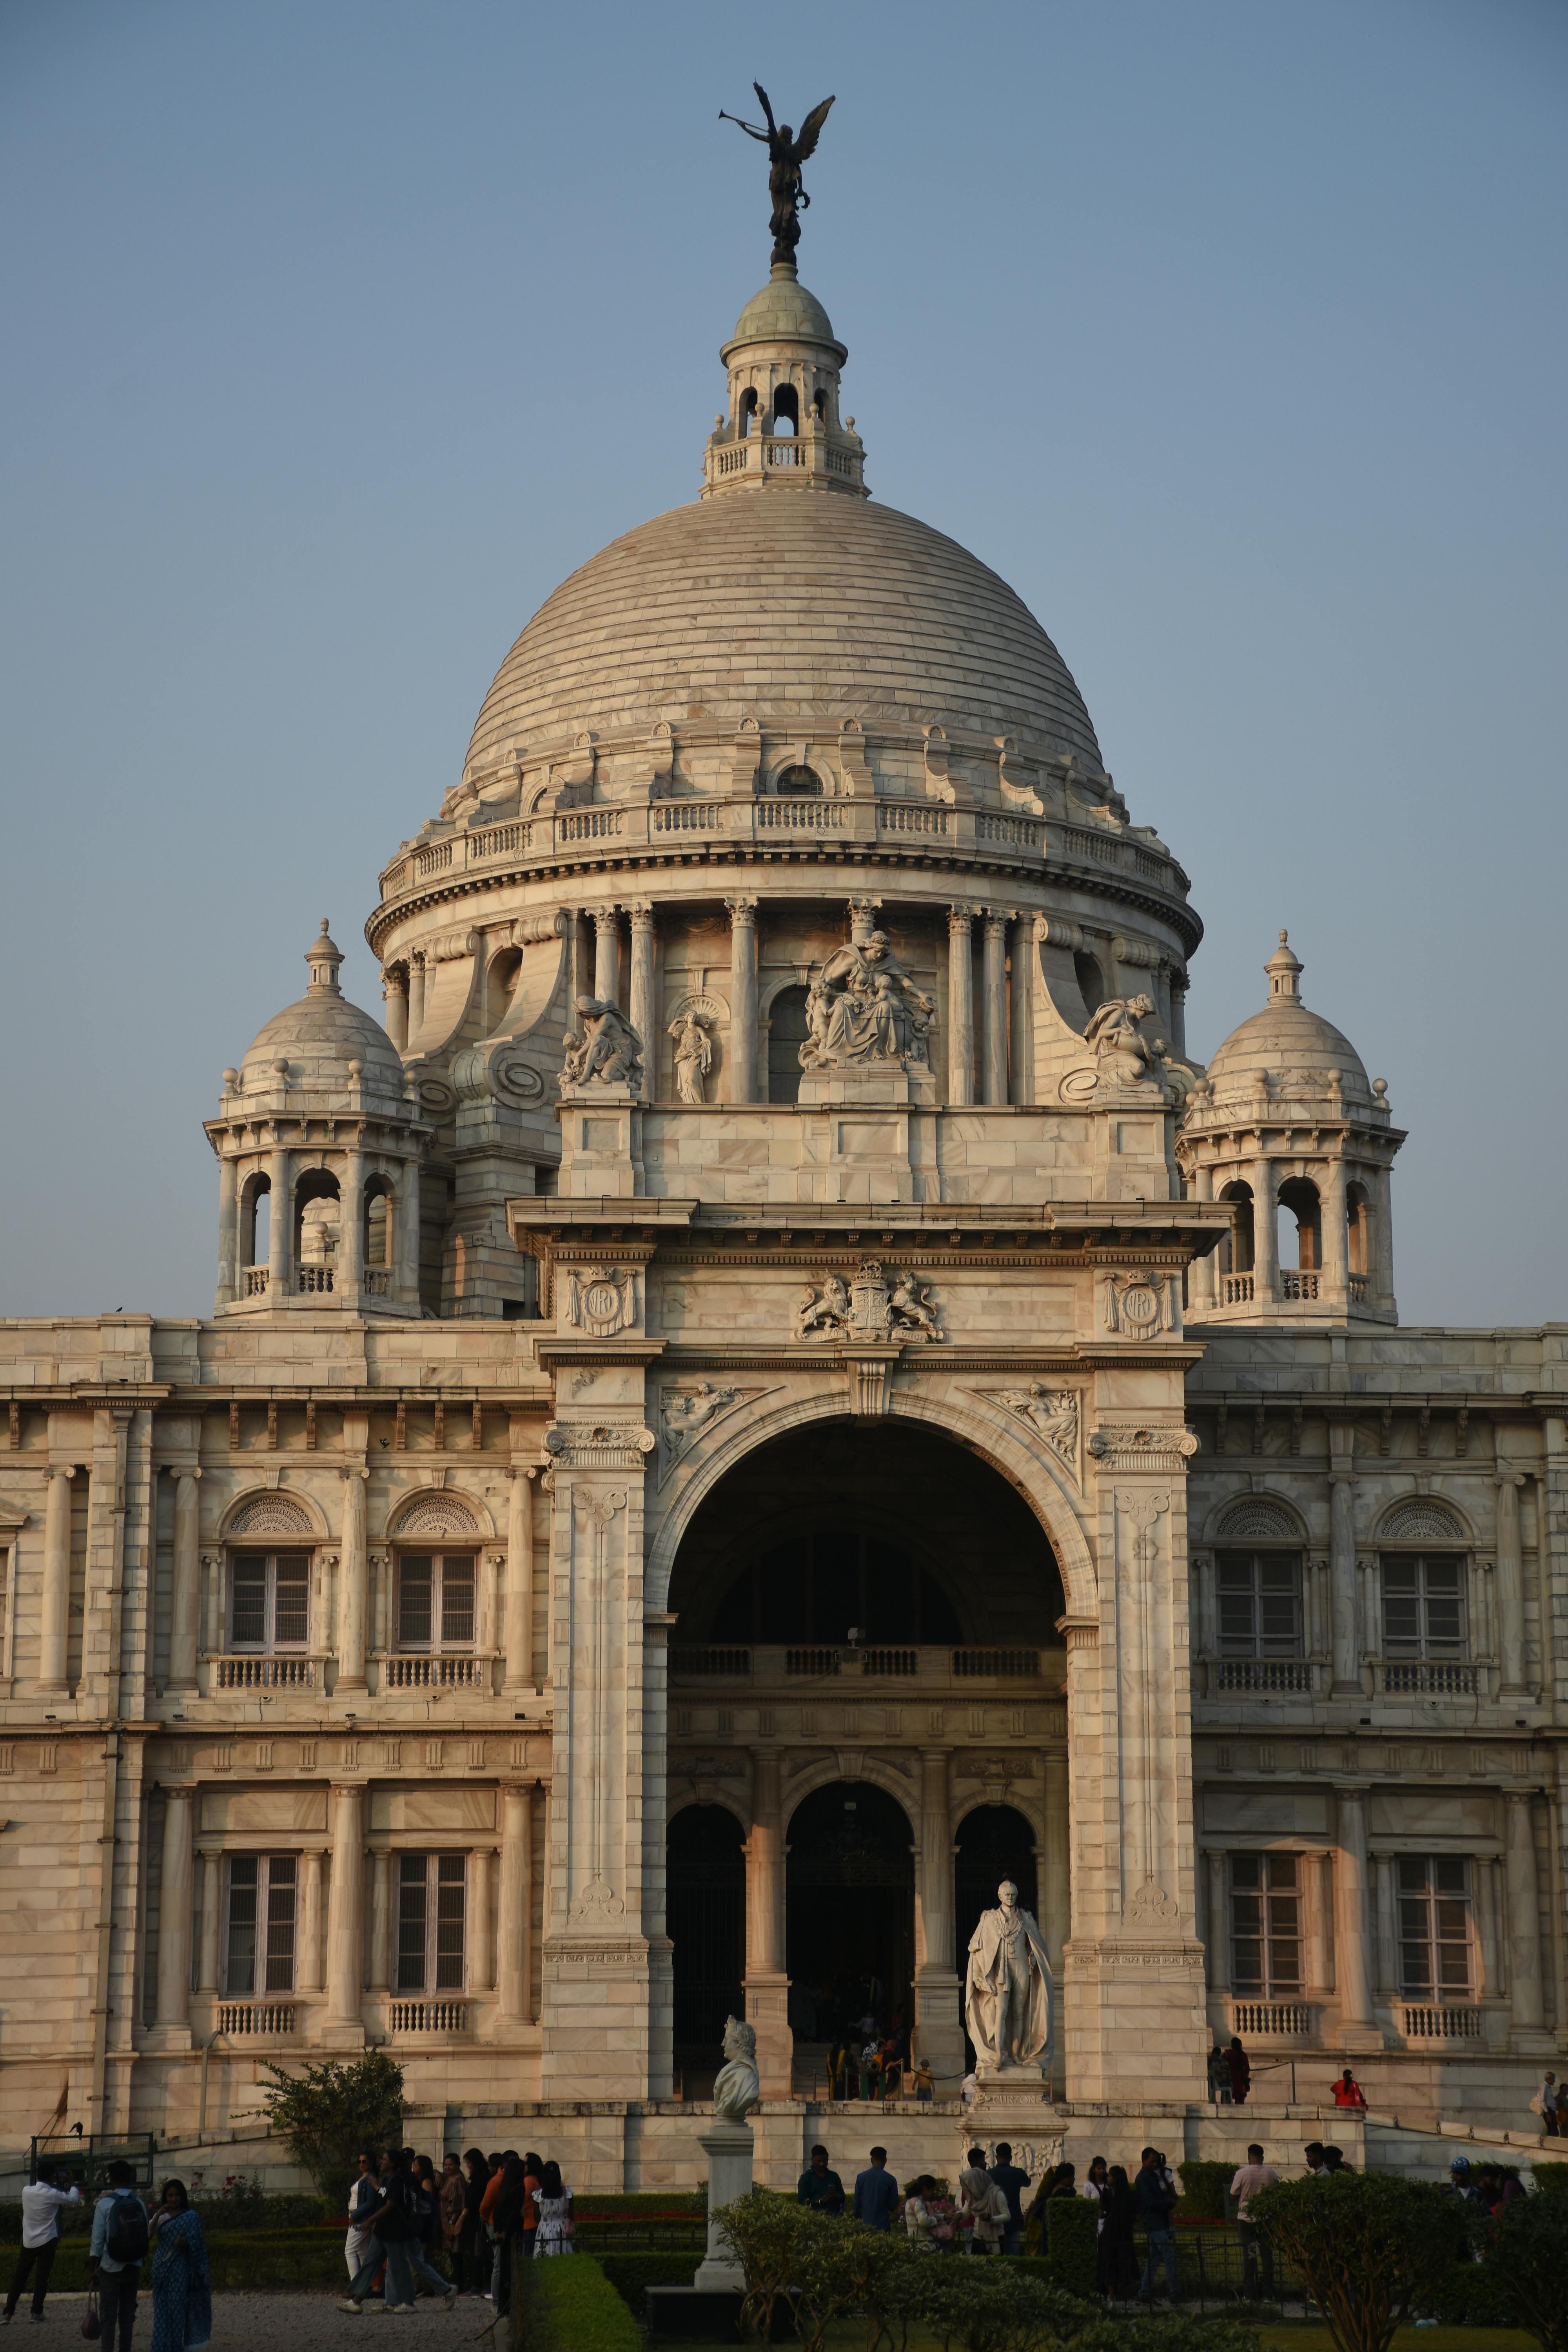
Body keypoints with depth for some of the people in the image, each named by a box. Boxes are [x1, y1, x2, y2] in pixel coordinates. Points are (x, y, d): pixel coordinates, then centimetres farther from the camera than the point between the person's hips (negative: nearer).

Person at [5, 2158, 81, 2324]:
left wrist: (54, 2184, 24)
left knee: (20, 2276, 9)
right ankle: (37, 2311, 2)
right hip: (47, 2241, -4)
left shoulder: (26, 2191, -2)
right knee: (42, 2277, 3)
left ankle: (9, 2310, 7)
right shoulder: (52, 2194, -15)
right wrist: (73, 2185, 18)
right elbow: (73, 2199, 0)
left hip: (28, 2241, 4)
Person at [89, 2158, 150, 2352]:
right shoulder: (139, 2204, -2)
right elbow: (148, 2236, -2)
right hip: (134, 2268, 3)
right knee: (128, 2313, 12)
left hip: (111, 2269, -3)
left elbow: (98, 2242, -10)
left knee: (108, 2315, 1)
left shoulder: (104, 2204, -11)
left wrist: (92, 2271, -2)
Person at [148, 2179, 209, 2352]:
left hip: (180, 2268, -4)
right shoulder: (161, 2216, 11)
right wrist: (157, 2216, -16)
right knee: (162, 2308, 3)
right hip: (162, 2268, 4)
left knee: (178, 2306, -7)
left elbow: (197, 2242, -2)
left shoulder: (191, 2216, 1)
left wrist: (186, 2243, -22)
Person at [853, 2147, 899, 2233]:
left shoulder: (861, 2177, 0)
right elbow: (894, 2205, 1)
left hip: (866, 2224, 2)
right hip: (883, 2224, -2)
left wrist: (857, 2218, 17)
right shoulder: (890, 2180, -4)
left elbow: (856, 2201, 4)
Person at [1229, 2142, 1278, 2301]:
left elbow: (1234, 2196, -4)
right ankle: (1269, 2293, 6)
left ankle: (1249, 2293, 4)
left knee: (1249, 2255, 4)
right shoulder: (1271, 2173, -4)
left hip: (1246, 2218, -2)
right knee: (1267, 2254, 7)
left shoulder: (1242, 2173, -12)